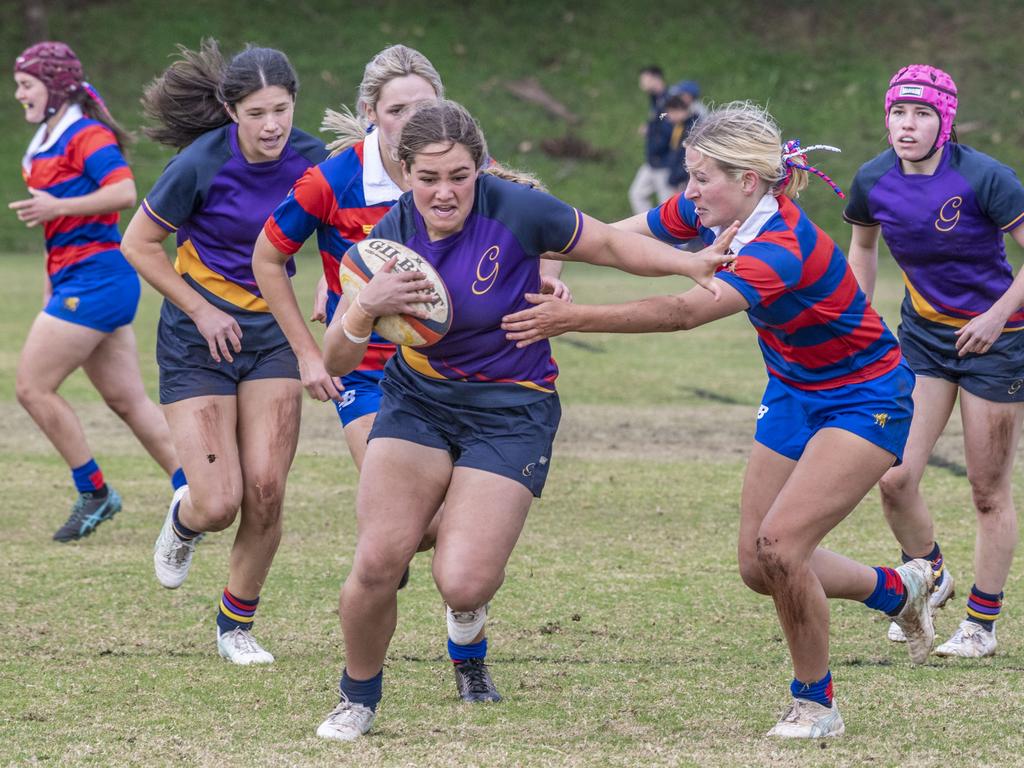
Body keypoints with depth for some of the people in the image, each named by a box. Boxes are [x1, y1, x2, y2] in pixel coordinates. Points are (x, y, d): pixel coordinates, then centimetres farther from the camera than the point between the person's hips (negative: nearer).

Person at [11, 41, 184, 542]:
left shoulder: (86, 135, -11)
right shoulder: (46, 142, 18)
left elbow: (124, 191, -26)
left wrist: (57, 206, -27)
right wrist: (51, 289, 26)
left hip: (95, 278, -10)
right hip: (75, 281, 10)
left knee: (32, 386, -8)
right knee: (127, 400, 9)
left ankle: (95, 493, 1)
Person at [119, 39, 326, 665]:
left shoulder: (309, 158, -8)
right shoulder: (202, 163, -18)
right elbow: (139, 244, -6)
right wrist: (202, 311, -9)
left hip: (272, 332, 3)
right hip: (199, 338, -3)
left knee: (265, 491, -8)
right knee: (219, 506, -11)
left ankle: (237, 624, 14)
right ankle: (183, 521, 29)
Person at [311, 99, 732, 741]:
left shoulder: (515, 211, -20)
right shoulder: (392, 235, -11)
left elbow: (609, 243, -4)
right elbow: (337, 362, -10)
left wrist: (692, 265, -17)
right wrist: (367, 308, -30)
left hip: (512, 410, -3)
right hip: (417, 398, 3)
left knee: (463, 586, -17)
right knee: (376, 564, -12)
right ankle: (358, 699, 15)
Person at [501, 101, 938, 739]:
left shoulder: (782, 249, -34)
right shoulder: (708, 214, -10)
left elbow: (684, 312, -44)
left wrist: (574, 319, -47)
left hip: (866, 400, -9)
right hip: (795, 394, 9)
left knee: (779, 545, -21)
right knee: (759, 566, 4)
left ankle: (816, 703, 0)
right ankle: (899, 590, 30)